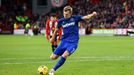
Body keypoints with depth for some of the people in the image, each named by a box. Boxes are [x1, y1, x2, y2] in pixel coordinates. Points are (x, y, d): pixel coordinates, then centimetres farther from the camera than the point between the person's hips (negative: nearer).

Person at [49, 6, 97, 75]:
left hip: (73, 42, -4)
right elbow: (57, 29, 22)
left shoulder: (75, 18, -3)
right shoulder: (61, 21, 4)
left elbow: (86, 17, -12)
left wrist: (92, 15, -31)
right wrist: (53, 38, 32)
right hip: (64, 41, 4)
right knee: (53, 57, -2)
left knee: (64, 56, -27)